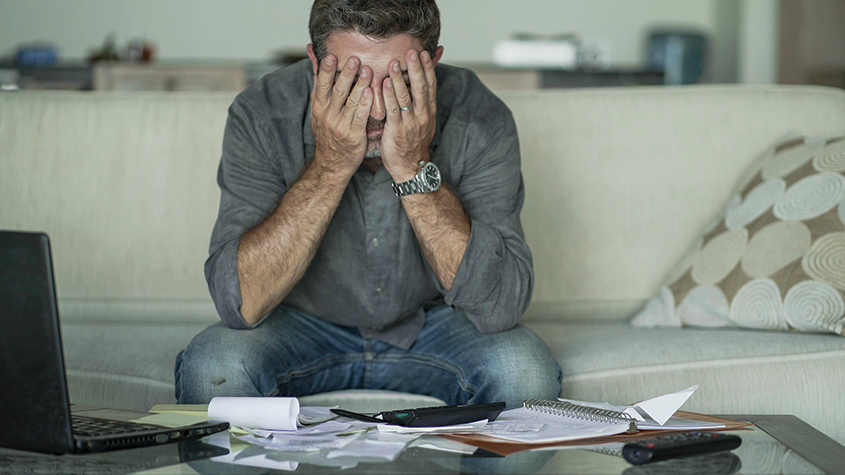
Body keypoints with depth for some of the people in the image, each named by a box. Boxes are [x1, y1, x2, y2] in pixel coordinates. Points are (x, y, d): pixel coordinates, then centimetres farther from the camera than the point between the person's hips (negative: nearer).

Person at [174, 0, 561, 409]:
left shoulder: (479, 121, -23)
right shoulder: (260, 117, -23)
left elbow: (500, 306, -30)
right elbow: (240, 303, -29)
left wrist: (414, 168, -36)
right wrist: (330, 165, -35)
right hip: (301, 324, -1)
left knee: (524, 370, -27)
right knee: (214, 366, -31)